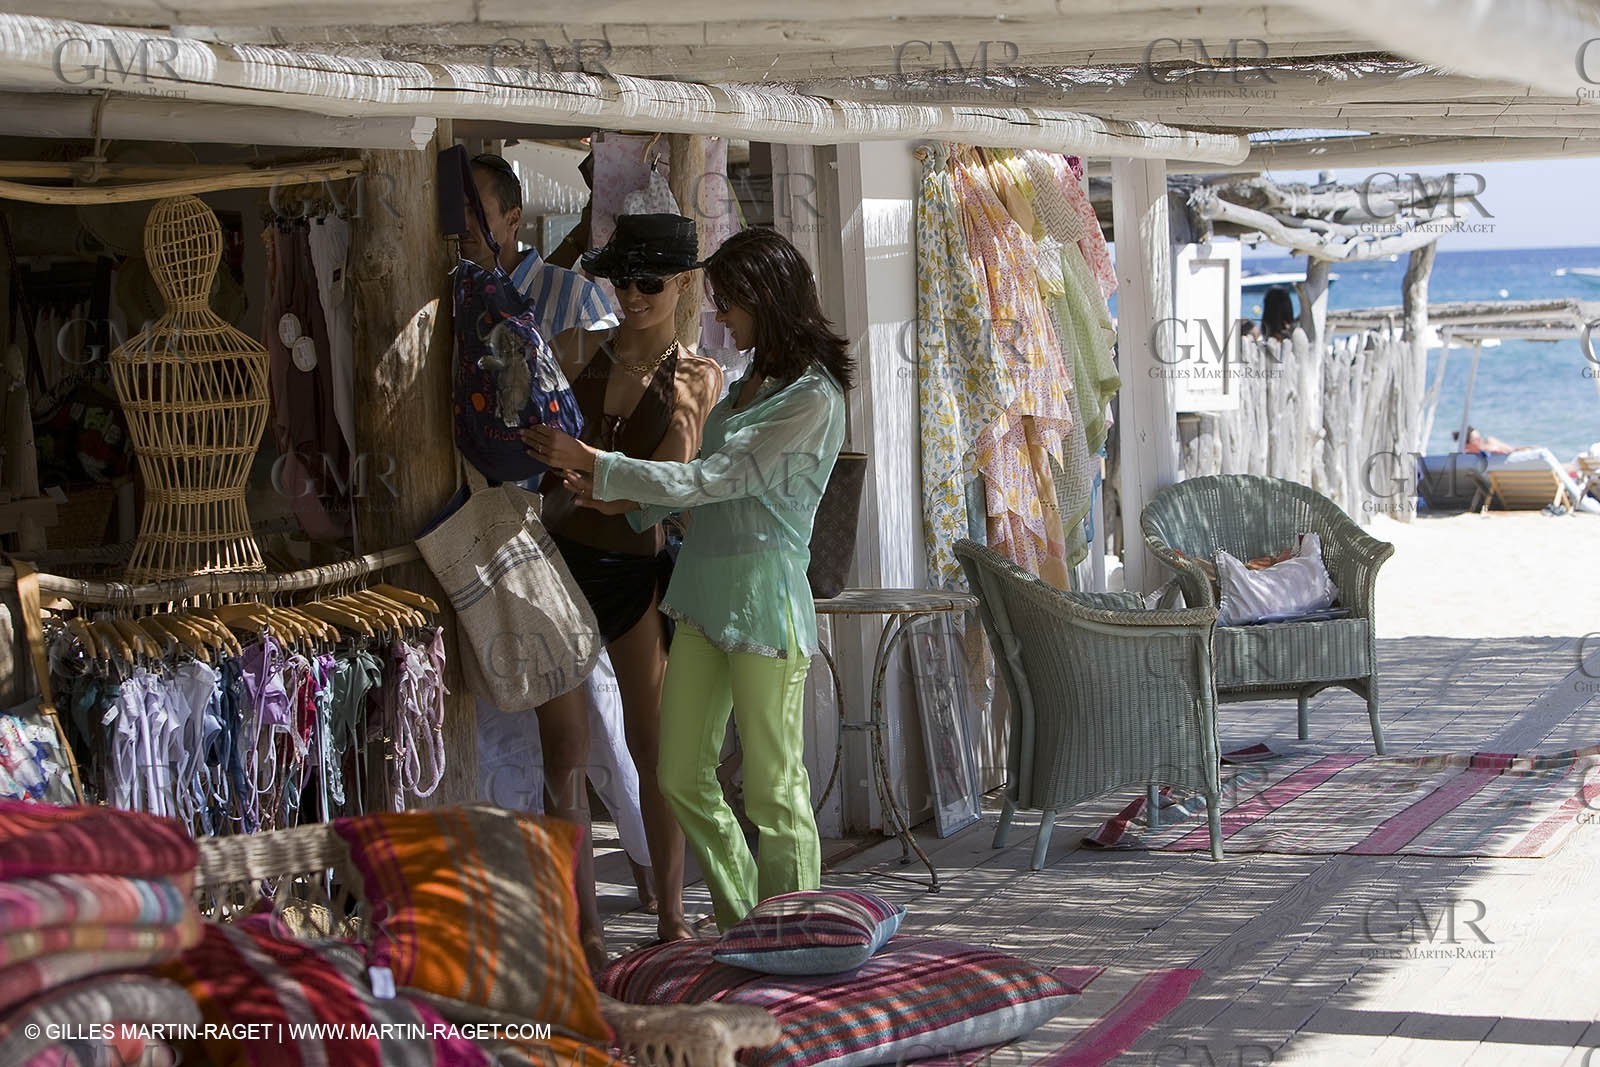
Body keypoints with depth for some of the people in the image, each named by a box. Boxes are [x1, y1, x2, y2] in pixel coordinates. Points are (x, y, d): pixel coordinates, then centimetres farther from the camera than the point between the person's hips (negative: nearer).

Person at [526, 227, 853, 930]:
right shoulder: (753, 382, 16)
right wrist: (623, 499, 8)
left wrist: (592, 462, -12)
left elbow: (710, 480, -15)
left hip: (765, 600, -9)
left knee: (773, 787, -1)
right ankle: (744, 927, 22)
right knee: (681, 778, 10)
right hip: (704, 593, 9)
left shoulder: (813, 397, -13)